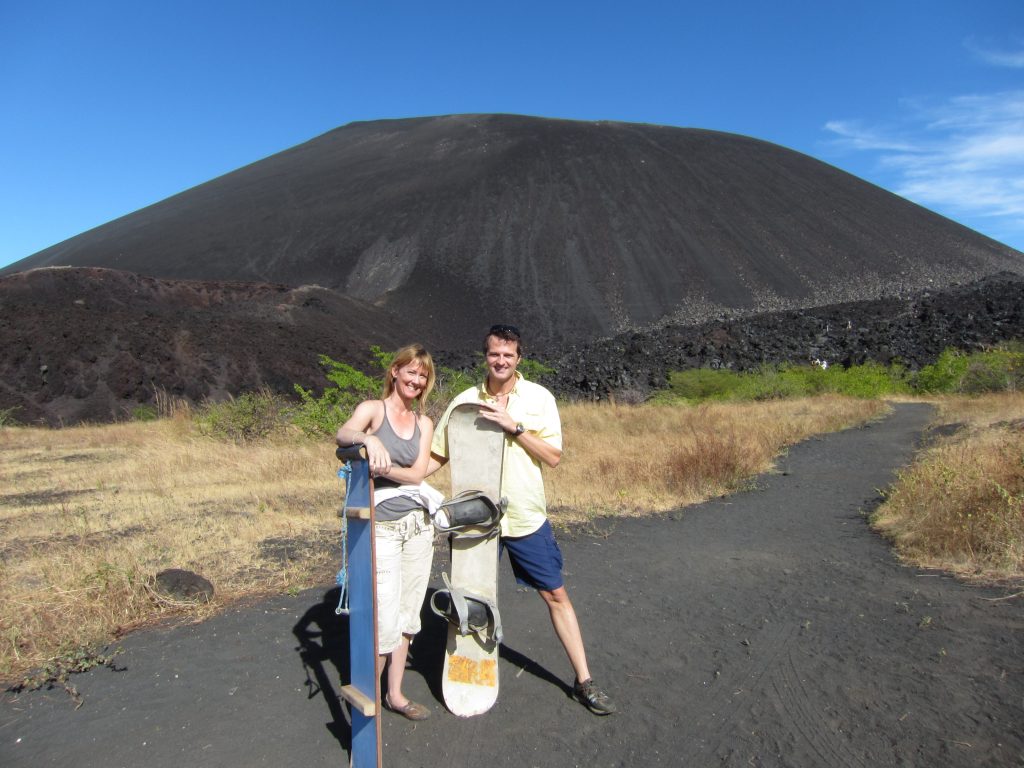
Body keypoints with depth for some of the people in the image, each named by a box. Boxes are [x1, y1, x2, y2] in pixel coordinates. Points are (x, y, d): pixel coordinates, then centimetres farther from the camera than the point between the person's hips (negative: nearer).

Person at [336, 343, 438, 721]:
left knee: (407, 613, 12)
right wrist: (369, 439, -47)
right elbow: (343, 434, -26)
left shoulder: (424, 423, 10)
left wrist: (386, 469, -20)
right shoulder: (372, 409, -4)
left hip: (418, 525, 5)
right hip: (381, 528, -5)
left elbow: (417, 474, -2)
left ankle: (395, 694, 27)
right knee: (385, 617, -5)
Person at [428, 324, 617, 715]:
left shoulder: (539, 398, -6)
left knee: (555, 594, 7)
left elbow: (553, 457, -10)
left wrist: (514, 426, -21)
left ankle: (583, 682, 22)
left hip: (526, 518, -1)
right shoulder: (465, 401, -2)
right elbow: (437, 456, 2)